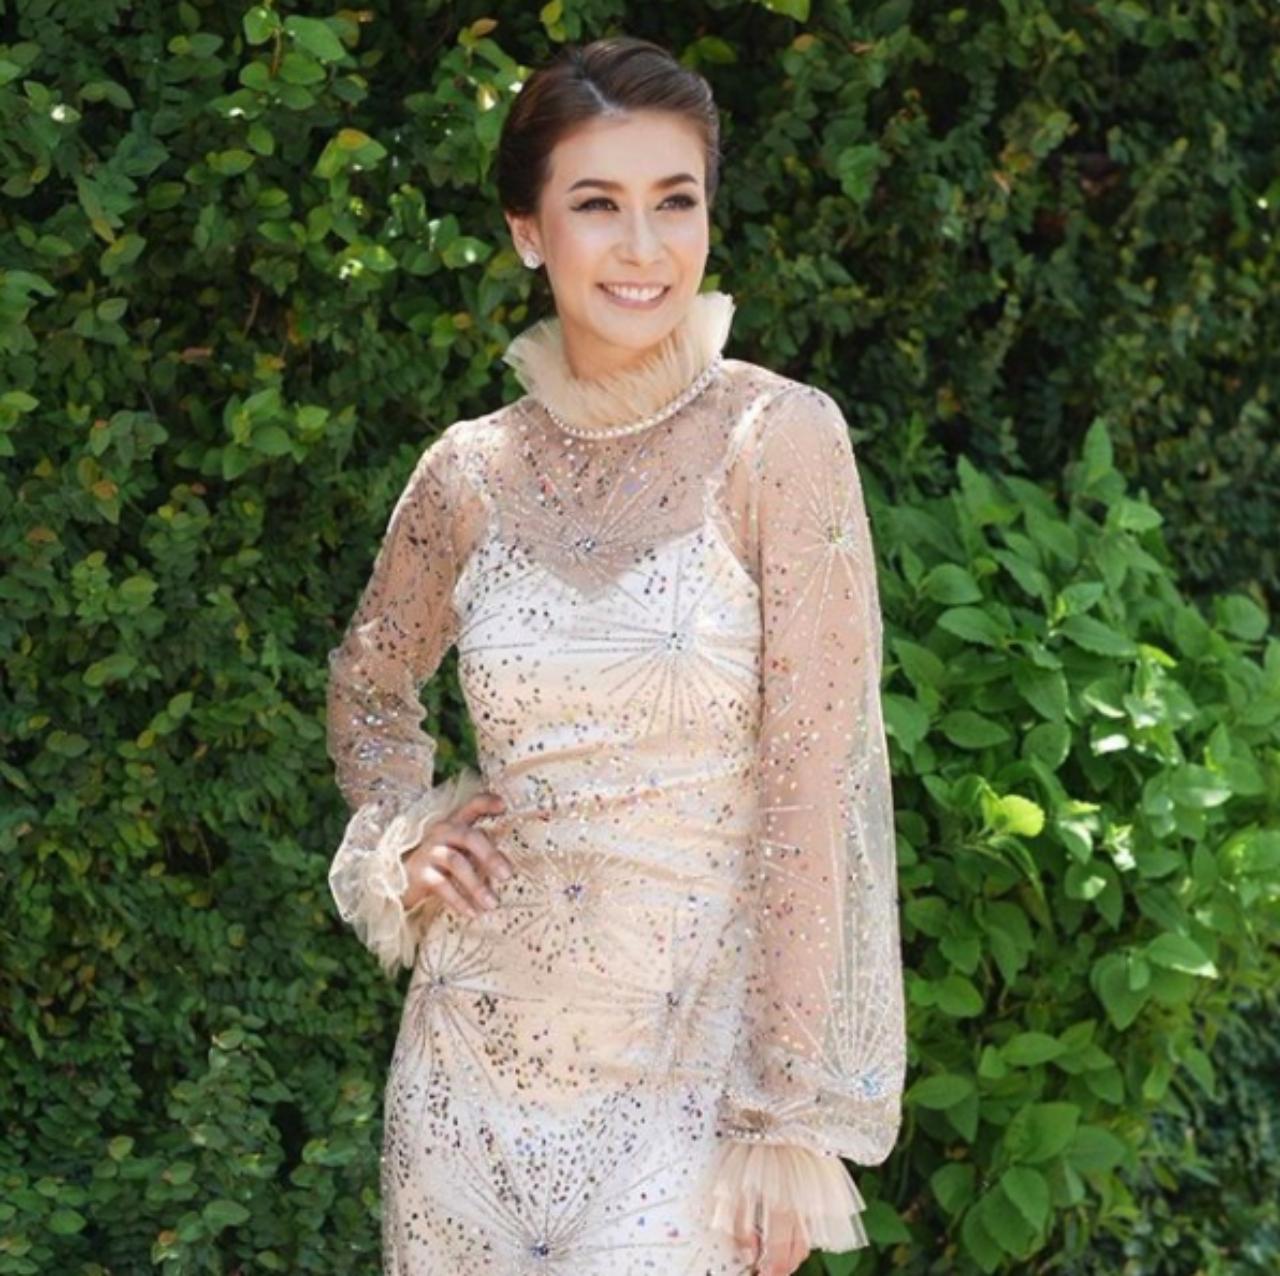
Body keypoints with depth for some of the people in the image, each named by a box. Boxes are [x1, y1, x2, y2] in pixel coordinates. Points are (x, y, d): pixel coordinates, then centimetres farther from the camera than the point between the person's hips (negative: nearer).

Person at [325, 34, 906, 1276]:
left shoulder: (781, 440, -9)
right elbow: (369, 682, 22)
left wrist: (787, 1117, -14)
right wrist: (407, 831, 2)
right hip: (481, 1039, 4)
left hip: (684, 1058, -4)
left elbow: (809, 793, -12)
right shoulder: (471, 472, 3)